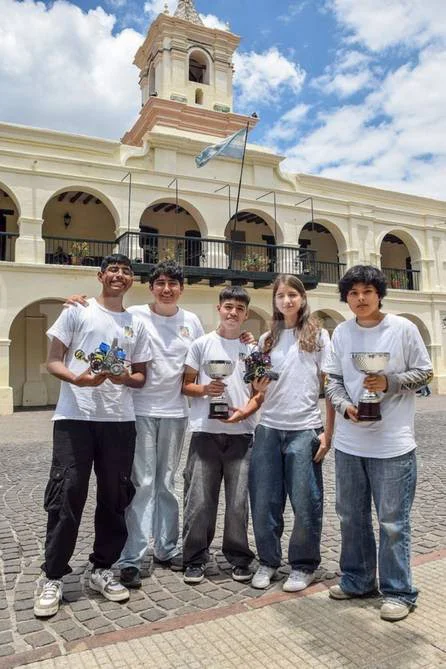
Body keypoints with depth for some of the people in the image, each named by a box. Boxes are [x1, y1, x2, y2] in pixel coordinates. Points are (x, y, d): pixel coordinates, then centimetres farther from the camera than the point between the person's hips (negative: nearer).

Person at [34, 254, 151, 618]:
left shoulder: (137, 325, 13)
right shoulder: (76, 312, 4)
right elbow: (53, 362, 1)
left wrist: (126, 378, -9)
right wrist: (77, 378, -19)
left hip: (120, 421, 4)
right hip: (74, 418, -3)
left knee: (115, 498, 9)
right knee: (67, 496, -2)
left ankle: (102, 570, 26)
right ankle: (53, 578, 16)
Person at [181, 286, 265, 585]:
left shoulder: (252, 348, 8)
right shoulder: (202, 344, 4)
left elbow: (260, 392, 7)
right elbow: (186, 385, 6)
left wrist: (246, 411, -11)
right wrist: (204, 389, -15)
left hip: (241, 434, 1)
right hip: (205, 433, -1)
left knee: (239, 501, 7)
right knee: (199, 501, 3)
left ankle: (239, 559, 24)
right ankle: (195, 560, 20)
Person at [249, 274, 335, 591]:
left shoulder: (318, 335, 2)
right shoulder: (267, 339, 11)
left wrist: (328, 432, -6)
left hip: (305, 430, -3)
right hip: (268, 429, 3)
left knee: (305, 502, 5)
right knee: (264, 501, 8)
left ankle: (304, 565, 25)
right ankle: (268, 560, 28)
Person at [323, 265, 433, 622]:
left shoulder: (403, 328, -6)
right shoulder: (341, 333, 4)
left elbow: (425, 372, 0)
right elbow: (333, 379, 7)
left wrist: (390, 382, -16)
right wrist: (345, 406, -10)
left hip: (393, 444, -4)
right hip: (349, 443, 4)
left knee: (393, 522, 5)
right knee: (352, 516, 17)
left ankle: (399, 591, 24)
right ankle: (357, 580, 36)